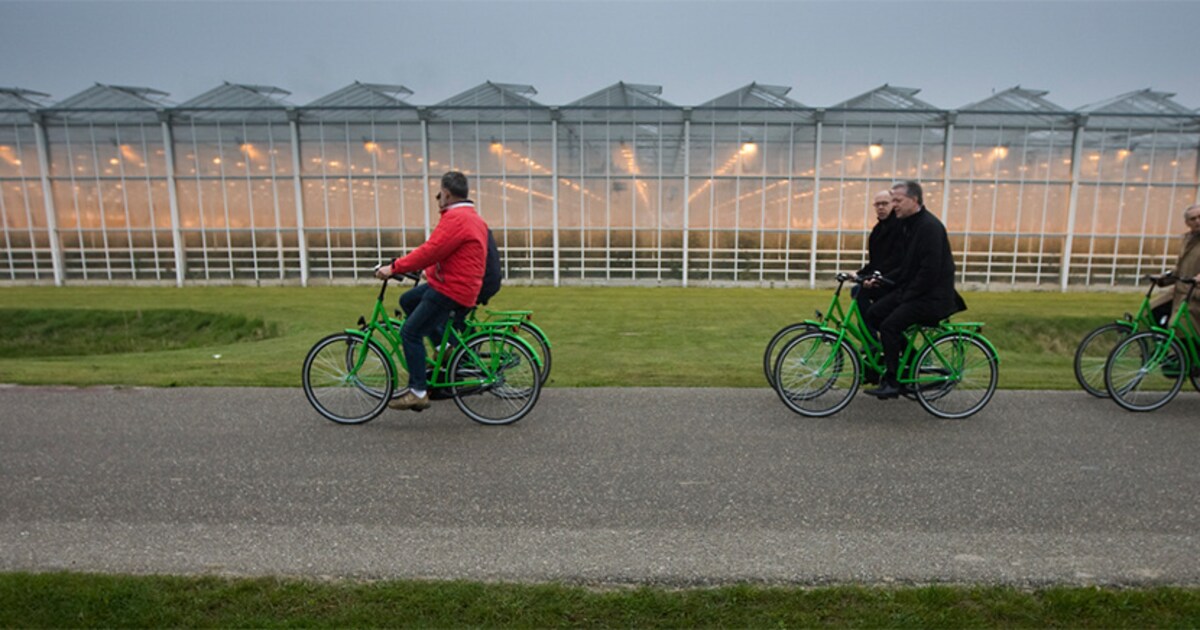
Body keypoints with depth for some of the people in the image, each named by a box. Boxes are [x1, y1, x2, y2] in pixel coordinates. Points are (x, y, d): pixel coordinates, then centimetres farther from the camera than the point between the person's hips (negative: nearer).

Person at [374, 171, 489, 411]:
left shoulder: (456, 218, -18)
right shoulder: (472, 216, 16)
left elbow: (430, 250, -24)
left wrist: (394, 267, -18)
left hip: (451, 290, -10)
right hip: (449, 282, 10)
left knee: (410, 333, -6)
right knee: (407, 301, 22)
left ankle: (418, 392, -2)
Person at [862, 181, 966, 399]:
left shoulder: (930, 226, -18)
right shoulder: (907, 224, 12)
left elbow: (930, 272, -23)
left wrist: (907, 296, -18)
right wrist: (882, 280, 7)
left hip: (932, 295, -10)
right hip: (910, 289, 10)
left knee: (890, 325, -22)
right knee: (873, 315, 0)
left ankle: (891, 383, -11)